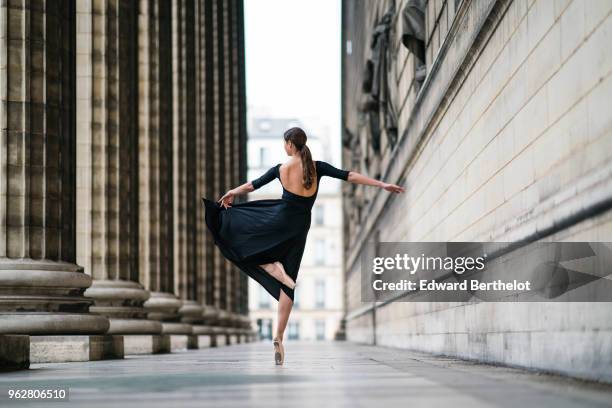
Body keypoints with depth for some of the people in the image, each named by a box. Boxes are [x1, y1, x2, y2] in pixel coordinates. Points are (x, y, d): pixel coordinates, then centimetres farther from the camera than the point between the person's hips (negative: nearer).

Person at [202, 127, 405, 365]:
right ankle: (279, 339, -1)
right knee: (288, 284, 7)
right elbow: (348, 176, -8)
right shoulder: (317, 167, -3)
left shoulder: (281, 169, -3)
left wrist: (232, 193, 29)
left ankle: (271, 265, -1)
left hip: (279, 221, -2)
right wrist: (383, 185, -7)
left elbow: (253, 185, 11)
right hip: (298, 229, 2)